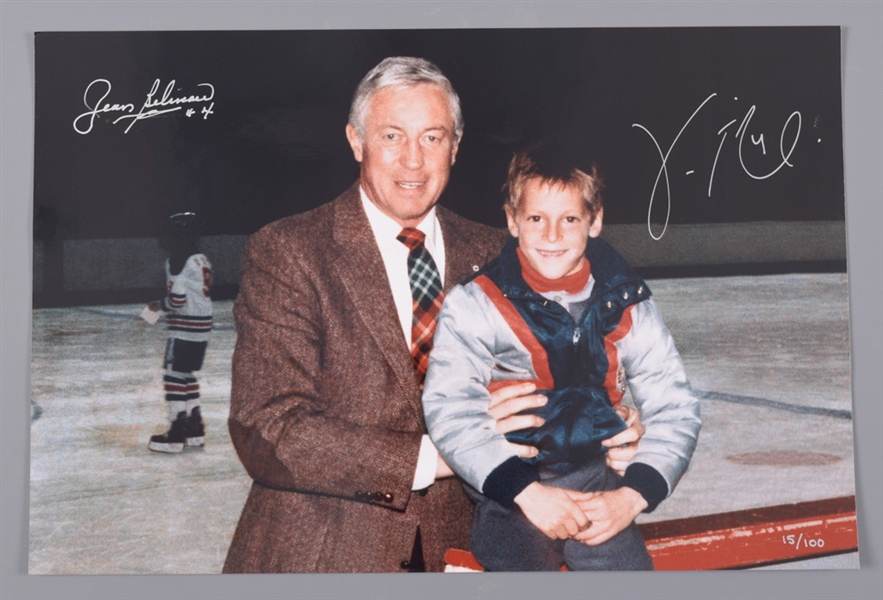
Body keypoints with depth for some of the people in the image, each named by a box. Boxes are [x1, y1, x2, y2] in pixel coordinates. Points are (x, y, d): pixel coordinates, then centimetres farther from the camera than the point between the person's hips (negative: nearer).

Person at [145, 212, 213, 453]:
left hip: (185, 329, -9)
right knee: (187, 374, 17)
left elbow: (177, 298, -20)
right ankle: (195, 428, 21)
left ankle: (176, 435, -3)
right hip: (202, 326, 9)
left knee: (174, 376, -4)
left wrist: (159, 306, -1)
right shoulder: (202, 260, 13)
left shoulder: (177, 261, -14)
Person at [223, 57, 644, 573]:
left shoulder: (491, 256, 7)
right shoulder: (285, 254, -6)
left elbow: (532, 391, 14)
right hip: (318, 552, -2)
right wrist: (435, 454, -21)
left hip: (455, 549, 3)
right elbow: (266, 431, -15)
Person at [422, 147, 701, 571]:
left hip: (597, 491, 3)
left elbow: (673, 409, 6)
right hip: (507, 495, -2)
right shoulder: (475, 304, -4)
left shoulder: (625, 305, 5)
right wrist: (529, 493, -20)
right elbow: (450, 411, -13)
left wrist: (631, 497, -8)